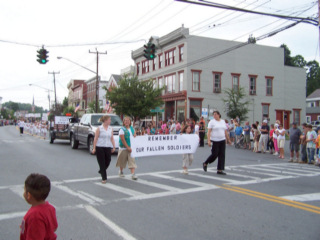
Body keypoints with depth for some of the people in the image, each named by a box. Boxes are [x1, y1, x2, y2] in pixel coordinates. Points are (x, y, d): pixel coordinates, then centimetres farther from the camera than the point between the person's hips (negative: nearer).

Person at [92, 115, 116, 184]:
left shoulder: (111, 129, 8)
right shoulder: (99, 128, -4)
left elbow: (112, 138, 10)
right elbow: (95, 138, -4)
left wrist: (114, 147, 2)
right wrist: (94, 148, -7)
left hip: (108, 147, 4)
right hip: (100, 147, -4)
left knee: (108, 161, 7)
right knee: (102, 163, -2)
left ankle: (101, 171, 37)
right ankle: (104, 178, 4)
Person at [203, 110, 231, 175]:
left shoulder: (223, 121, 12)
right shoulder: (212, 122, -3)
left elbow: (225, 131, 18)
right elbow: (209, 132, -10)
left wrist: (228, 139, 17)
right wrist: (208, 140, -19)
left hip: (222, 140, 5)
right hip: (215, 141, -5)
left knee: (222, 155, 1)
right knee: (214, 154, -4)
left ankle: (220, 170, 7)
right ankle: (205, 163, 19)